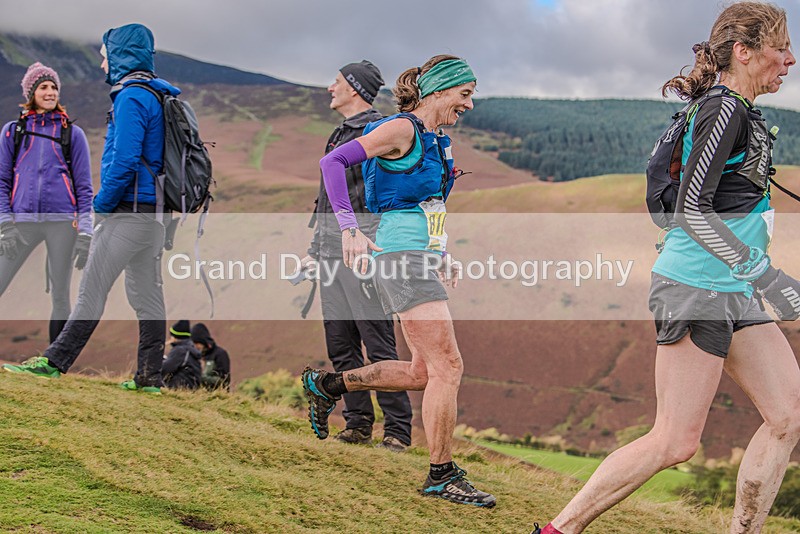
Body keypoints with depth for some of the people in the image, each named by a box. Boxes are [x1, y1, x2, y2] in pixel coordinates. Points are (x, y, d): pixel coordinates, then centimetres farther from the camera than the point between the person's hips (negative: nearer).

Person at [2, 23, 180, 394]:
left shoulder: (131, 98, -13)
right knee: (146, 294, 9)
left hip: (128, 211, -9)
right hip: (153, 213, 9)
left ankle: (55, 361, -3)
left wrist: (102, 205, -12)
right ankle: (150, 377, 11)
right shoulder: (157, 96, 17)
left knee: (92, 291, -6)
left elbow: (124, 161, -22)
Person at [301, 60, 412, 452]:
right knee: (340, 345, 9)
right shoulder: (339, 136, 21)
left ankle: (398, 429, -1)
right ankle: (358, 423, 17)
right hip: (332, 254, 9)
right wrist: (314, 250, 24)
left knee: (378, 343, -8)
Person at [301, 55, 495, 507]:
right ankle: (443, 476, -3)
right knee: (447, 366, -11)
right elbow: (333, 161, -14)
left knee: (425, 372, 11)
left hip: (423, 259, 10)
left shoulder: (438, 141, 18)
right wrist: (350, 228, -23)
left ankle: (328, 385, 24)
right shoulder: (401, 129, -9)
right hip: (402, 254, -10)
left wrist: (439, 257, 21)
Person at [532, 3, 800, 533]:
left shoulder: (736, 111, 16)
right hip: (698, 286, -10)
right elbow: (692, 209, -22)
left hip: (731, 293, 10)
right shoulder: (725, 109, -14)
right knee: (676, 441, -7)